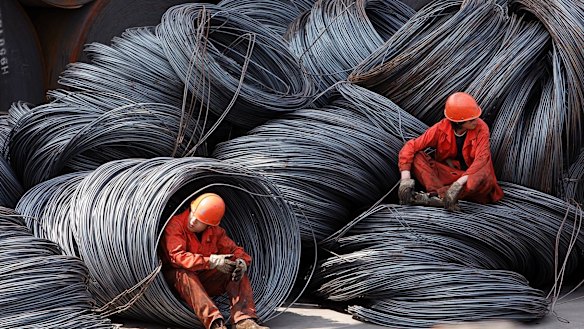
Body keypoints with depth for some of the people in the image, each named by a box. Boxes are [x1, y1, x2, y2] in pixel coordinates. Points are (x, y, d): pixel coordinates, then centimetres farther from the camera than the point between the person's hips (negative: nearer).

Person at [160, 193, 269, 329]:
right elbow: (177, 256, -29)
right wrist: (211, 261, -37)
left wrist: (242, 261, -22)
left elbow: (234, 250, 5)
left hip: (204, 279, 5)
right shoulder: (175, 224, -17)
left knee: (238, 271, -13)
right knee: (185, 275, -39)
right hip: (177, 277, -5)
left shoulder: (215, 231, 1)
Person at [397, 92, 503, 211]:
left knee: (485, 178, -38)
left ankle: (437, 193, -38)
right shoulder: (441, 129, -14)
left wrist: (459, 183, -43)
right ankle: (443, 195, -40)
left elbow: (481, 159, -29)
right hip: (446, 173, 2)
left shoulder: (481, 128, -17)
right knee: (416, 157, -23)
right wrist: (405, 178, -32)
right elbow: (411, 146, -17)